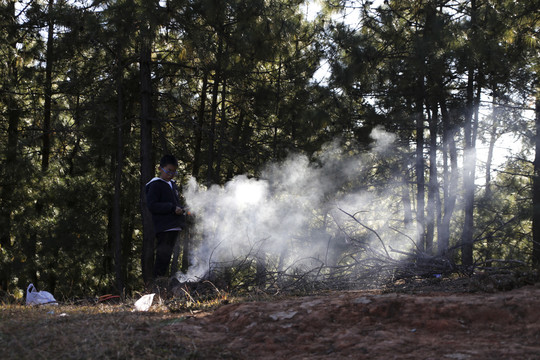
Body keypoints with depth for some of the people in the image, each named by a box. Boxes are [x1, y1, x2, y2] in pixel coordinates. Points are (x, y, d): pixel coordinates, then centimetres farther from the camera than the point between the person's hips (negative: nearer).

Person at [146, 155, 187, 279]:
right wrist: (172, 208, -20)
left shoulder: (173, 185, 18)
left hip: (174, 226, 9)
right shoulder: (156, 185, -7)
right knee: (163, 255, -12)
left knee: (168, 255, 13)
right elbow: (152, 205, -16)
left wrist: (181, 209, 6)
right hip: (163, 228, -8)